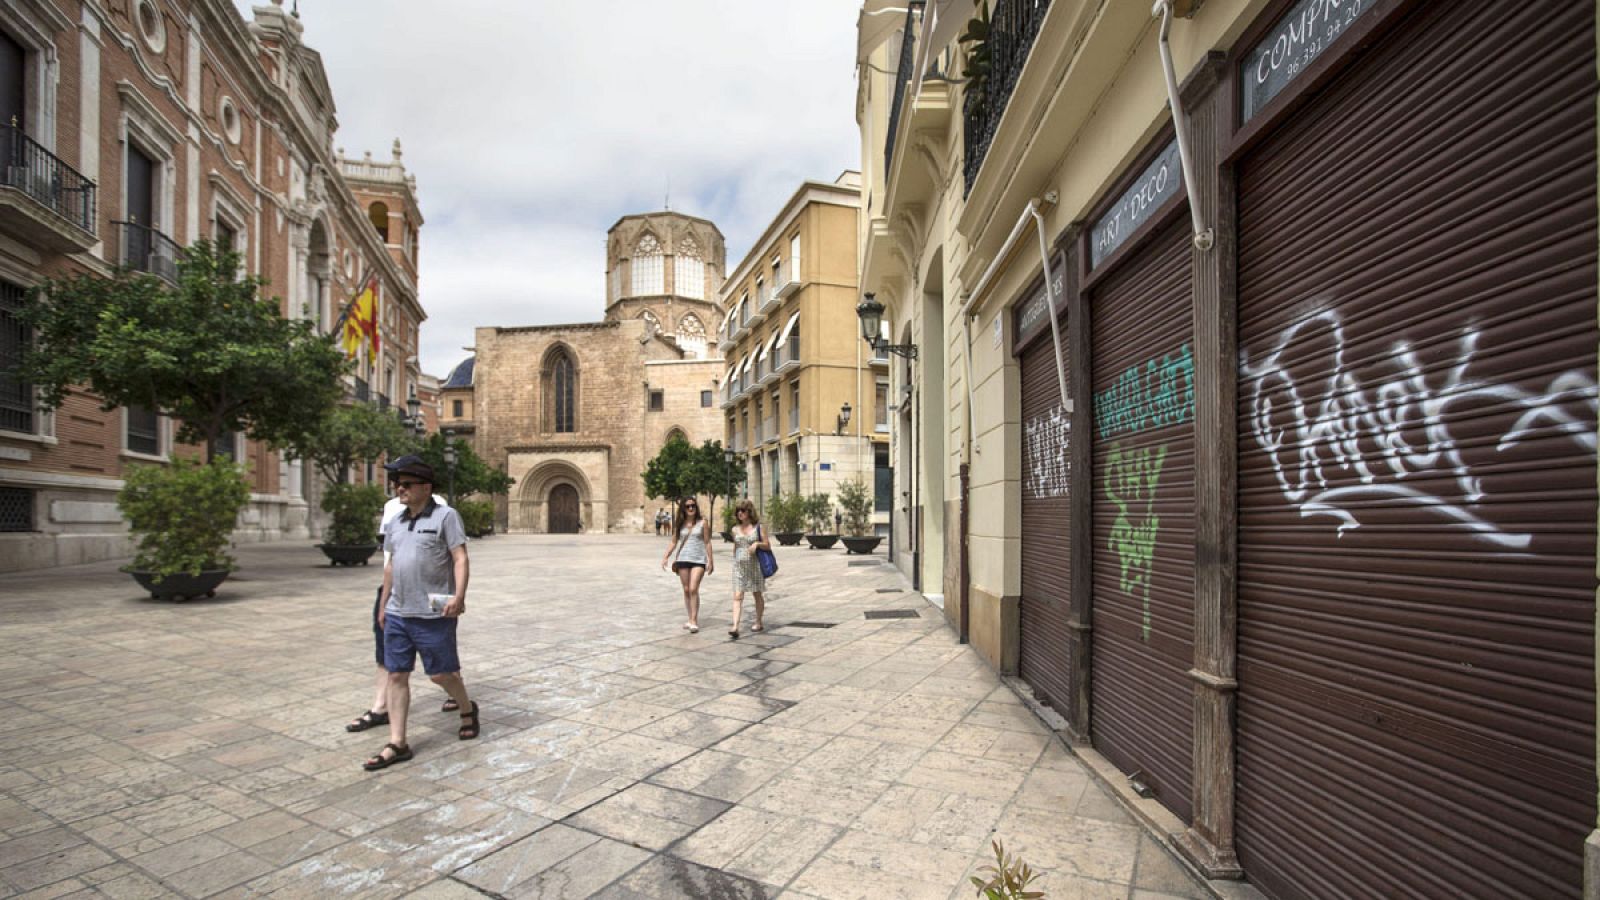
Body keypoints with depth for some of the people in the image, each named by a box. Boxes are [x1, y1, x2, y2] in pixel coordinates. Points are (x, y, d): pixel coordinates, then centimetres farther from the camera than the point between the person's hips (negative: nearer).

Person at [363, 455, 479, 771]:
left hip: (433, 614, -6)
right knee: (396, 675, 7)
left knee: (441, 673, 4)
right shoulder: (396, 522, 13)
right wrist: (384, 605, 20)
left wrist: (459, 595, -24)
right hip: (397, 614, 7)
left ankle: (468, 710, 30)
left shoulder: (445, 516, -7)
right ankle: (397, 744, 14)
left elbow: (460, 559, -13)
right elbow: (391, 564, 20)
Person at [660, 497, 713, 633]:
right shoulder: (680, 524, 8)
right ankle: (691, 619, 19)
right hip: (682, 559, 3)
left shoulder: (703, 523, 1)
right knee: (686, 590, 7)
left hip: (698, 560, -3)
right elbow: (674, 542, 12)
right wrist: (665, 557, 3)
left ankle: (694, 621, -9)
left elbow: (707, 543, 1)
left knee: (693, 589, -14)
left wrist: (710, 561, -3)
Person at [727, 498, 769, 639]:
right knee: (737, 596, -9)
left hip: (754, 565, -2)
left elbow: (768, 546, -2)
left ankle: (759, 623, 29)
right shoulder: (735, 529, 6)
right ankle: (735, 627, -17)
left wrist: (757, 544, -20)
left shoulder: (758, 527, -3)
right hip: (739, 565, 2)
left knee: (758, 594, 12)